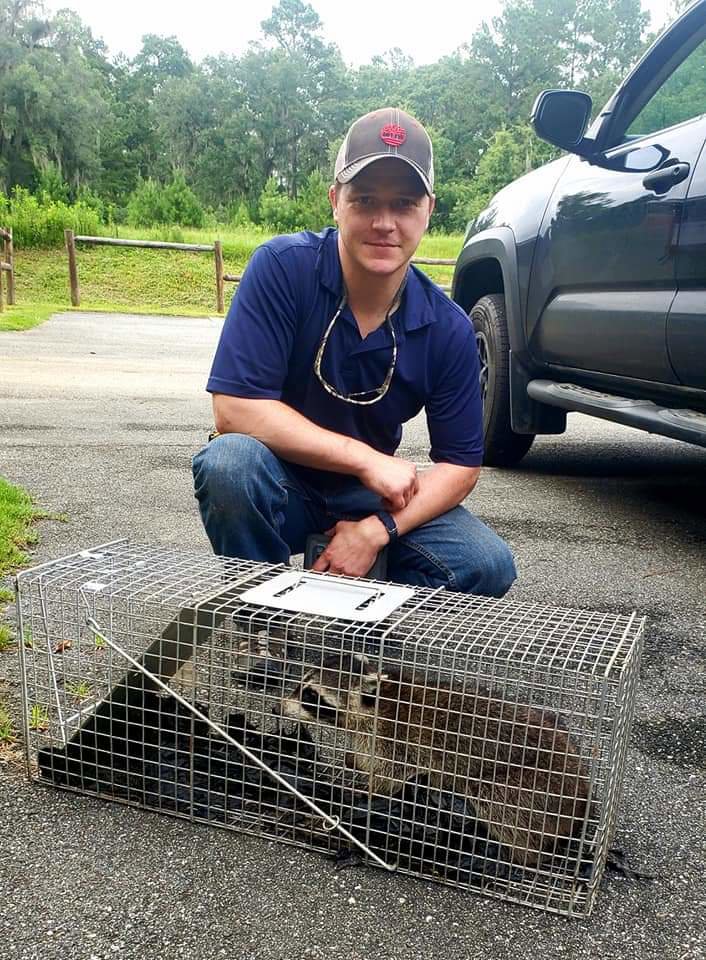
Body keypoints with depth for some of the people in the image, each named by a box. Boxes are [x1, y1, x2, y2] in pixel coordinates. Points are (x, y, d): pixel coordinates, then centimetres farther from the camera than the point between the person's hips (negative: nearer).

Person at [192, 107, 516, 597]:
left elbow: (460, 463, -4)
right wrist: (368, 459, -22)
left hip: (369, 493, 3)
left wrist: (377, 530, -21)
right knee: (230, 461, -36)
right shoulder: (283, 267, -19)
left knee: (489, 566, -18)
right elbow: (236, 407, -25)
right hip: (281, 486, -2)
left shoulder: (448, 328, -10)